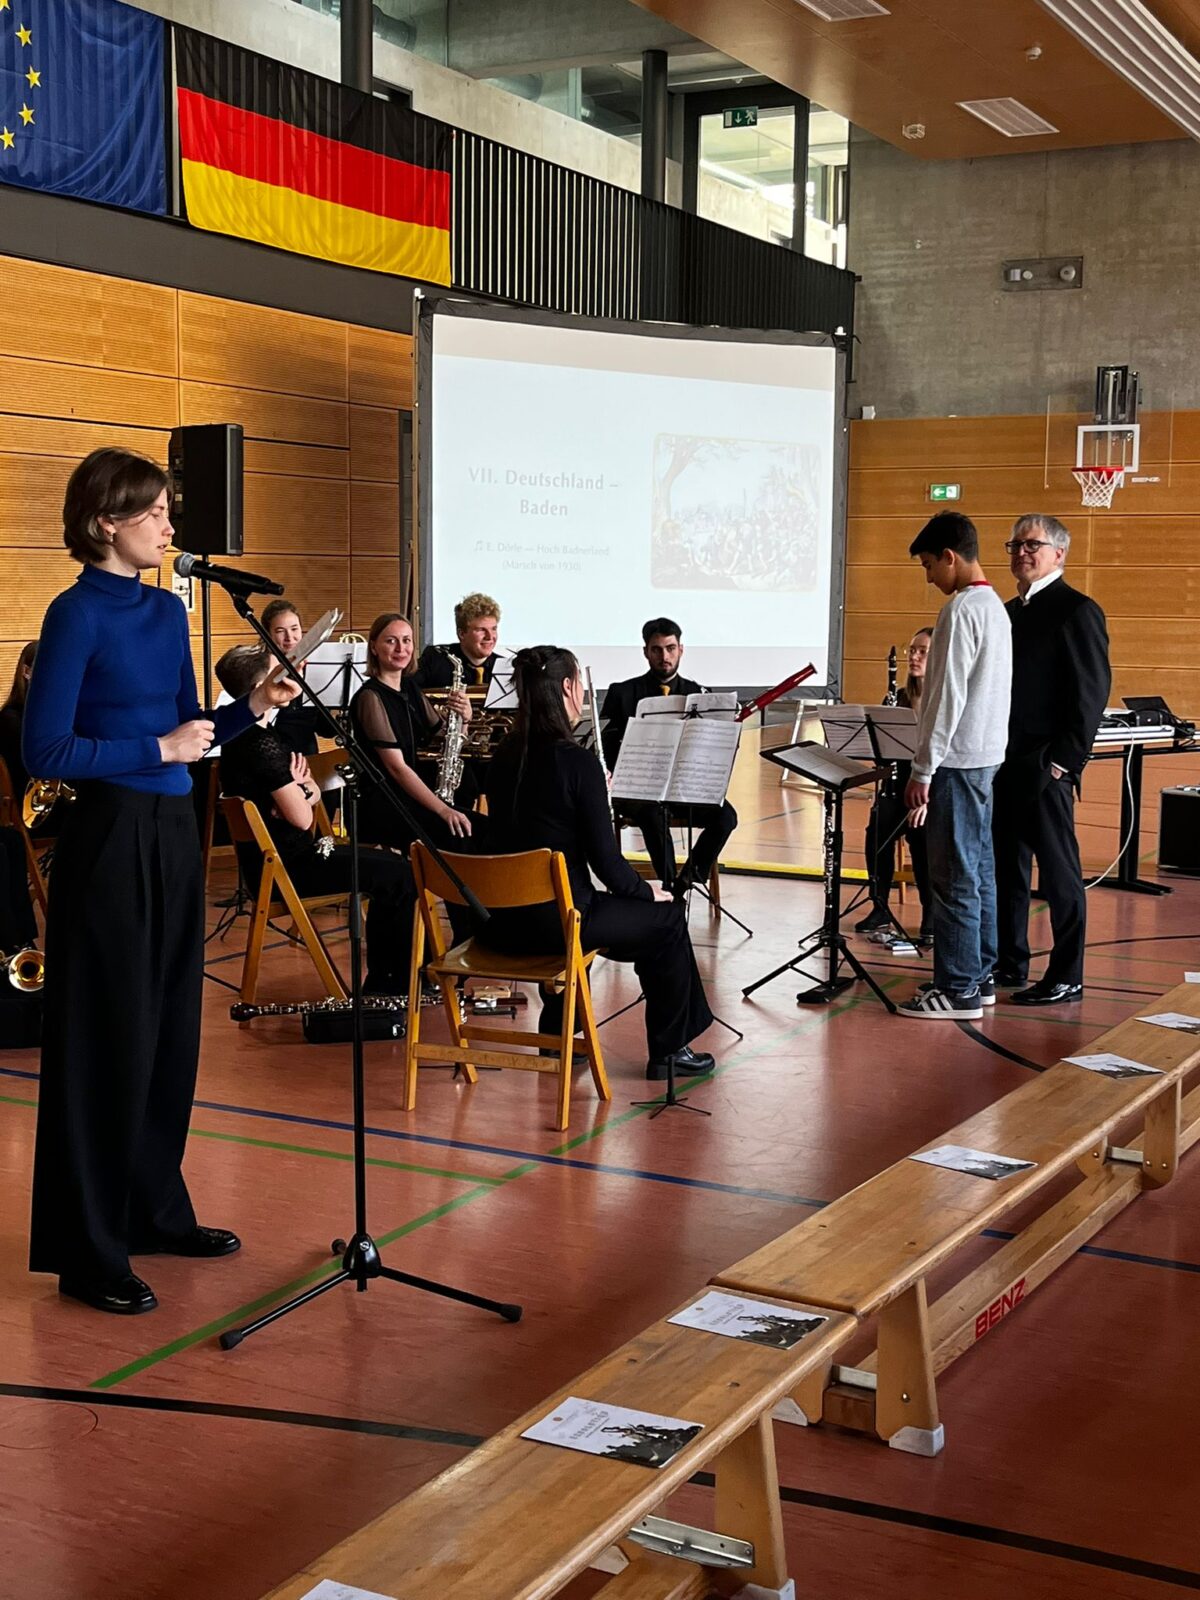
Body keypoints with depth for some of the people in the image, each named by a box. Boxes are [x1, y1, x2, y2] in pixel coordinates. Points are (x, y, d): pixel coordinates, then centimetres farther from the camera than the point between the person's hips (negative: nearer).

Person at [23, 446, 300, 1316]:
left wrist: (253, 708, 0)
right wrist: (159, 748, -15)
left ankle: (157, 1210, 28)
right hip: (110, 836, -8)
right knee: (109, 1038, -2)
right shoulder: (78, 614, -12)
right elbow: (46, 751, -16)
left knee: (171, 1030, 14)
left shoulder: (169, 610, 10)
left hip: (174, 831, 8)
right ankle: (88, 1250, 9)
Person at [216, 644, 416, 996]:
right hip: (284, 868, -10)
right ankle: (391, 988, 8)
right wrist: (300, 791, -2)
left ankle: (382, 981, 20)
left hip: (275, 856, 10)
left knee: (389, 866, 17)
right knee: (403, 877, -4)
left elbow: (314, 792, 11)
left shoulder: (243, 735, 10)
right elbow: (302, 818, -21)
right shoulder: (263, 744, -23)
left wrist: (300, 791, -11)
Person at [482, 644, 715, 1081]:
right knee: (667, 918, 15)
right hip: (555, 922, -7)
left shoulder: (504, 757, 3)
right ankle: (668, 1052, 26)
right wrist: (647, 891, 3)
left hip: (501, 920, 7)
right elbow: (604, 859, -15)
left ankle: (556, 1033, 41)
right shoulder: (577, 761, -17)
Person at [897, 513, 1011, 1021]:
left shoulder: (961, 610, -15)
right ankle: (978, 976, 19)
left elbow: (947, 697, -19)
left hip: (957, 760, -10)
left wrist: (922, 770, -16)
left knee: (954, 878, -6)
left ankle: (958, 990, -2)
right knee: (978, 872, 13)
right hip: (985, 756, 10)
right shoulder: (994, 605, 15)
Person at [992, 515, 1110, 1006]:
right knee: (1007, 868, 13)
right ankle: (1010, 963, 23)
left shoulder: (1076, 611, -8)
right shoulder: (1010, 611, 17)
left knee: (1059, 872, -2)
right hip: (1004, 762, 8)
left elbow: (1093, 690, -13)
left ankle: (1066, 977, 4)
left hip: (1045, 766, -8)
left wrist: (1067, 758, -17)